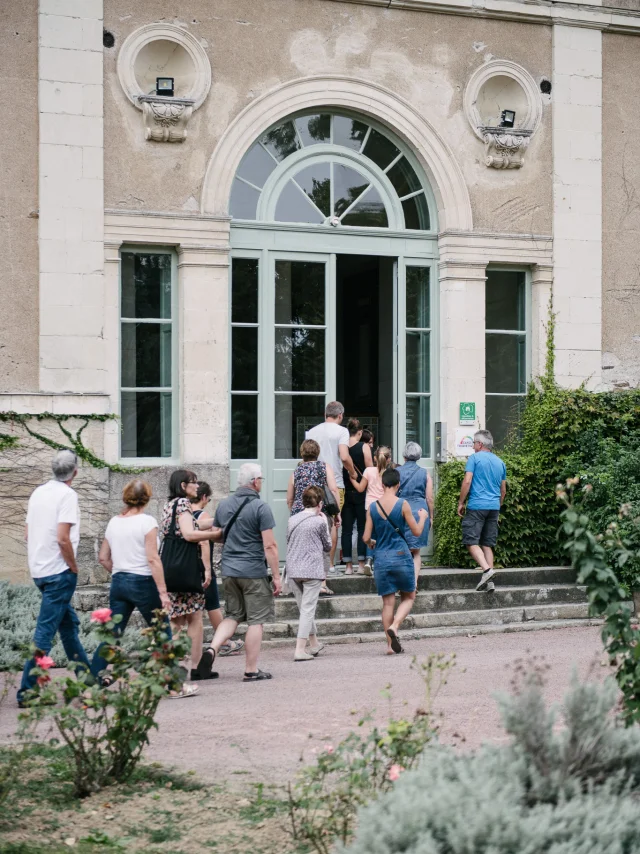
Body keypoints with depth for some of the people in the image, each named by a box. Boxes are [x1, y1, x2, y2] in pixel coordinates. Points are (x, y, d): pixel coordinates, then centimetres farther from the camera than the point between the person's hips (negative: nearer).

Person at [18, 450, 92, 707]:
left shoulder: (39, 492, 10)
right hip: (58, 572, -8)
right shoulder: (67, 495, -13)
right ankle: (27, 691, -7)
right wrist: (74, 568, -9)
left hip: (39, 569, 8)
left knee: (69, 623, 19)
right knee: (45, 631, -6)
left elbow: (27, 534, 15)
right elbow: (63, 538, -21)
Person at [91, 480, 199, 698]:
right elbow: (153, 559, -15)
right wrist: (163, 591, -14)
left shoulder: (114, 523, 8)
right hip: (143, 582, -6)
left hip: (118, 582, 6)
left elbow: (103, 557, 13)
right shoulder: (147, 521, -10)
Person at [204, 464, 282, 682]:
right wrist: (277, 576, -10)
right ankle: (251, 670, 7)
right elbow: (269, 545, -15)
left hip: (229, 571, 6)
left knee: (232, 616, 16)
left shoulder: (223, 505, 8)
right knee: (256, 620, 4)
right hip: (254, 572, -6)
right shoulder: (260, 507, -11)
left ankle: (212, 649, -6)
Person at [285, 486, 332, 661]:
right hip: (312, 570, -5)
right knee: (308, 609, -4)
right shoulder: (319, 522, -6)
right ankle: (300, 650, -12)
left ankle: (314, 643, 31)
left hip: (293, 571, 5)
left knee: (304, 608, 18)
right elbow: (328, 546, 5)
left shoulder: (292, 520, 7)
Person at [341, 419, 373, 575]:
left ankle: (348, 565, 5)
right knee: (362, 528, 6)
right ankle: (361, 563, 4)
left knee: (346, 529, 6)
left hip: (345, 492, 2)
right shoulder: (364, 447, -7)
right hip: (361, 492, -2)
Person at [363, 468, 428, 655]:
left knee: (388, 602, 8)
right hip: (401, 556, -3)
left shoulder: (373, 507, 1)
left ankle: (390, 644, 7)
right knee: (408, 597, 13)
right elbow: (417, 532, 0)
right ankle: (394, 626, -12)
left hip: (381, 559, 3)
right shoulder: (403, 504, -7)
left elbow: (366, 538, 2)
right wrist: (423, 517, 19)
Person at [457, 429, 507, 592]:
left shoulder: (475, 458, -3)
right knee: (488, 544, 8)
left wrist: (461, 502, -3)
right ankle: (489, 581, 2)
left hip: (477, 506, -6)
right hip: (494, 507, 6)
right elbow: (503, 490, 20)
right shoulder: (500, 462, 15)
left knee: (471, 541, -4)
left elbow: (467, 482, -11)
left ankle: (486, 569, -24)